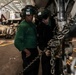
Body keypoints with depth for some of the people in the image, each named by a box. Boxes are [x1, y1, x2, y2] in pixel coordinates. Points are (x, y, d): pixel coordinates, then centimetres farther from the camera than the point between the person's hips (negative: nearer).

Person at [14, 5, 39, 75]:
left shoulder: (32, 24, 8)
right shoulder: (23, 25, -19)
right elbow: (17, 42, -25)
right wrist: (26, 51, -19)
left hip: (35, 50, 9)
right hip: (28, 52, -9)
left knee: (36, 69, 24)